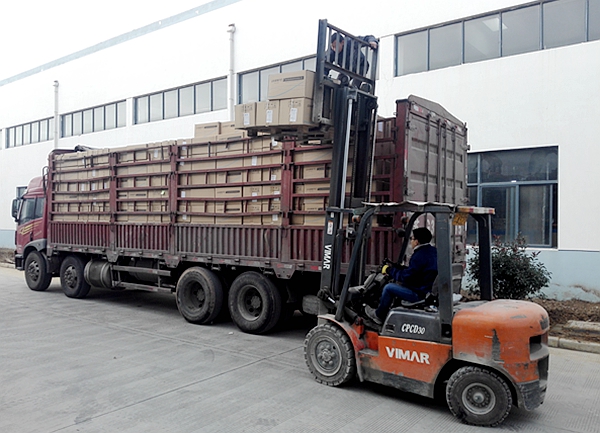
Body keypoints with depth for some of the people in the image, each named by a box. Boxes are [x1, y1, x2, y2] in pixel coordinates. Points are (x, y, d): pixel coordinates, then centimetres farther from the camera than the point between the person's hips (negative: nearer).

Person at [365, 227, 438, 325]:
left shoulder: (420, 256, -21)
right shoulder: (433, 251, 9)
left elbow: (405, 276, -19)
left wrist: (389, 270, -5)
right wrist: (403, 268, 23)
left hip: (420, 294, -10)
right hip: (430, 290, 10)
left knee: (389, 288, -3)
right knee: (400, 285, 25)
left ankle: (378, 315, 15)